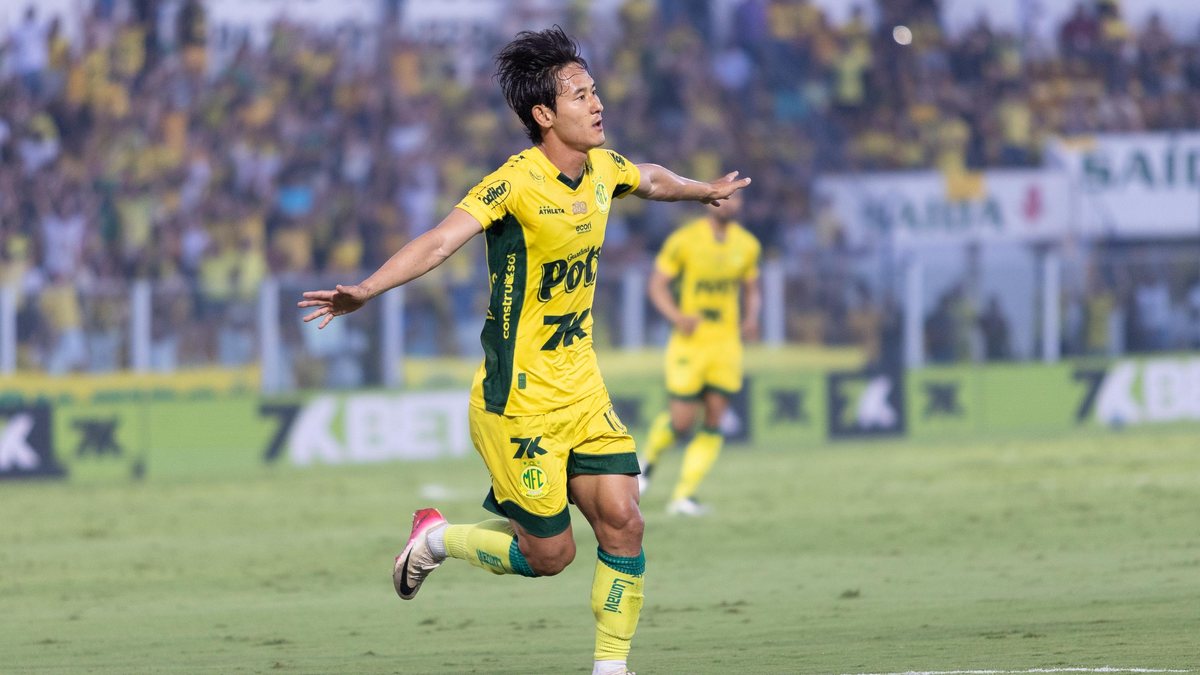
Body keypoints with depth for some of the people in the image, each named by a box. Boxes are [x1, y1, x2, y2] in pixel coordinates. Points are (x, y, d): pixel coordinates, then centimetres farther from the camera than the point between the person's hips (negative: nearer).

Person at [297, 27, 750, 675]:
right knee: (549, 554, -1)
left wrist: (703, 190, 46)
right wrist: (366, 290, -46)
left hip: (582, 393, 7)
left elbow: (651, 179, 28)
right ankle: (436, 539, 26)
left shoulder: (603, 169, 3)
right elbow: (440, 241, -32)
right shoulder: (516, 182, -20)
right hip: (518, 399, -7)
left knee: (622, 519, -6)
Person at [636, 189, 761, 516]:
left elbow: (752, 290, 18)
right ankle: (649, 459, 27)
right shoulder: (684, 240, -7)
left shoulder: (747, 245, 6)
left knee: (714, 422, -4)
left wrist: (751, 318, -4)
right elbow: (657, 284, -3)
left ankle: (683, 495, 2)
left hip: (727, 343, 4)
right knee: (681, 422, -6)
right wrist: (677, 316, -21)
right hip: (689, 342, -4)